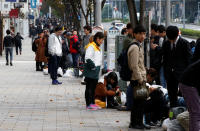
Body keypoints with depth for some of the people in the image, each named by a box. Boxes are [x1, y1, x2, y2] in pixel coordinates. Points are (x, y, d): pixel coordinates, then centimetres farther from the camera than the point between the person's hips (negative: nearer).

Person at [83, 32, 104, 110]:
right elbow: (88, 58, -22)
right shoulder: (91, 46, -14)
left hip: (96, 70, 10)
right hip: (90, 71, -10)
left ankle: (92, 103, 20)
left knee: (93, 87, 14)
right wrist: (93, 66, -19)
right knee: (89, 87, -6)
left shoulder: (97, 47, 17)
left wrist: (98, 67, 16)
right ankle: (88, 105, -5)